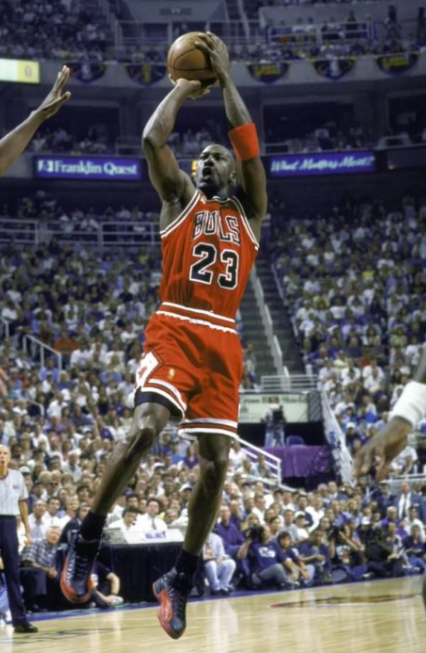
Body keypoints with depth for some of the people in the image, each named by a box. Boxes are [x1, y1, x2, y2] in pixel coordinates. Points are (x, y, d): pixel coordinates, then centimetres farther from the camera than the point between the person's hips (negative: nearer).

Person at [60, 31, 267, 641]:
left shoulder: (249, 211, 18)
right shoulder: (180, 198, 13)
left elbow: (251, 148, 4)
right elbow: (152, 140, -4)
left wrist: (225, 79, 6)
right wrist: (183, 87, 9)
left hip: (223, 343, 3)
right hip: (174, 330, -3)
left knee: (216, 462, -2)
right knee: (145, 428, -26)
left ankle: (181, 581, 10)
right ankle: (86, 541, -12)